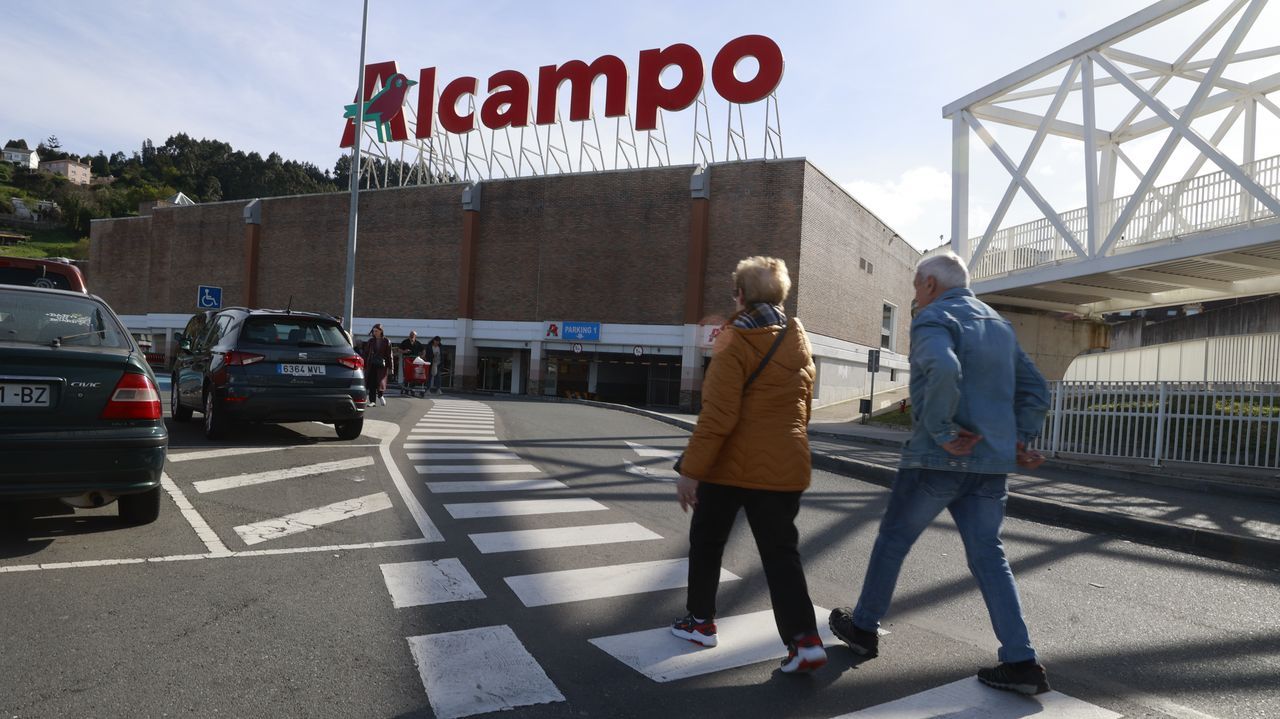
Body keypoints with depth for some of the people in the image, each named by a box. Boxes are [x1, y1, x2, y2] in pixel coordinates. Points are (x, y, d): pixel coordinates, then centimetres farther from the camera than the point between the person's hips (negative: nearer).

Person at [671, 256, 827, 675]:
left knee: (706, 541, 15)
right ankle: (804, 639, -3)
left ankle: (701, 621, 27)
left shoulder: (737, 345, -12)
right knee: (781, 551, 8)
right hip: (785, 467, 5)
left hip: (731, 465, -5)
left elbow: (718, 416, -19)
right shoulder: (800, 345, 9)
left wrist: (690, 470, -17)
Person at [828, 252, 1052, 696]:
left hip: (937, 460, -7)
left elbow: (942, 370, -31)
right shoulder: (1000, 325, 18)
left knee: (892, 541, 10)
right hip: (991, 464, 7)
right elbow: (1035, 390, 18)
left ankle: (863, 627, 24)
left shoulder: (934, 319, -9)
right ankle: (1021, 662, 8)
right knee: (988, 556, 11)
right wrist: (1020, 441, 9)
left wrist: (942, 433, -22)